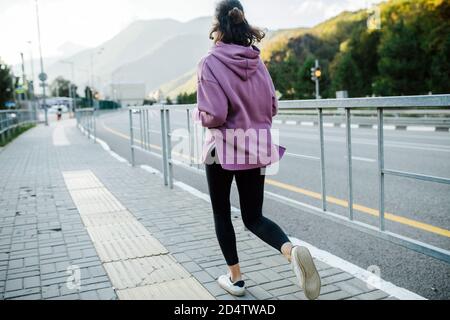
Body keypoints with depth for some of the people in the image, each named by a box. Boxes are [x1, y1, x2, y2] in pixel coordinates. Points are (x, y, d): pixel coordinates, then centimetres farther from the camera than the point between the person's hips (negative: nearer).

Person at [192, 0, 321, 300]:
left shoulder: (210, 63, -13)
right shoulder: (258, 62, 3)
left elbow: (214, 115, -19)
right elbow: (272, 108, 6)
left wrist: (197, 114, 2)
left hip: (223, 150, -4)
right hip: (256, 149, 4)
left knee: (222, 213, 17)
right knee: (254, 217, 14)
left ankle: (236, 279, 26)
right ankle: (293, 250, -14)